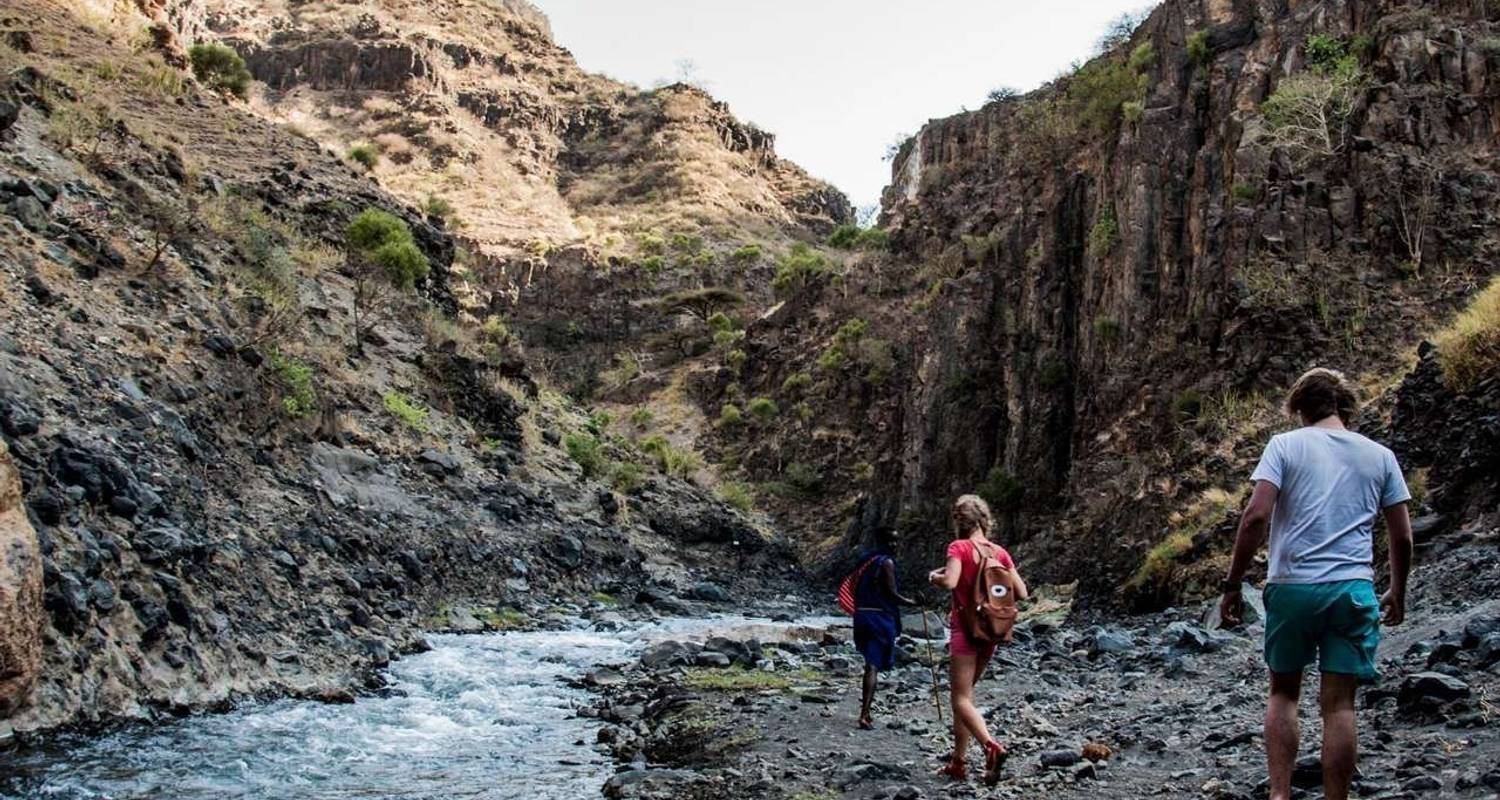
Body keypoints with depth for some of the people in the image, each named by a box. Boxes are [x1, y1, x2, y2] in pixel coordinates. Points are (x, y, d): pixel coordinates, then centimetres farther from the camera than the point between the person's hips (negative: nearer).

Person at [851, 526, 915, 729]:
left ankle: (866, 710, 18)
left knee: (871, 662, 18)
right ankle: (864, 715, -12)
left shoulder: (864, 559, 14)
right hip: (880, 616, -7)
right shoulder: (886, 562, -10)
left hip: (861, 615, 8)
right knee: (873, 665, -7)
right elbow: (892, 594, -15)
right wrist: (914, 603, -5)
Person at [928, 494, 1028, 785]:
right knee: (963, 693, 18)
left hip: (964, 628, -6)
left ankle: (991, 747, -29)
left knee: (961, 699, -6)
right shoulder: (999, 552, 6)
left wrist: (934, 577, -5)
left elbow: (950, 582, -25)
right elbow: (1021, 593, 4)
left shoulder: (959, 547, -10)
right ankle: (959, 761, 20)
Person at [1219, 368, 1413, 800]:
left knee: (1283, 692, 13)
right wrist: (1397, 594, 25)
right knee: (1339, 704, 4)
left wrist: (1232, 585, -4)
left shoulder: (1285, 445, 2)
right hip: (1353, 589, 1)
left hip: (1291, 586, -1)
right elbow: (1402, 537, 10)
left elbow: (1256, 515, -9)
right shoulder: (1379, 456, 10)